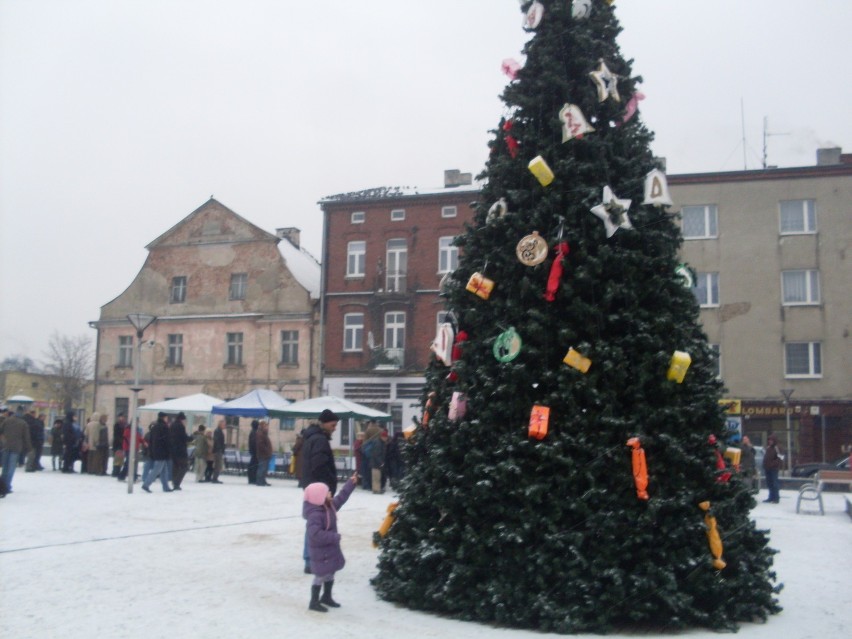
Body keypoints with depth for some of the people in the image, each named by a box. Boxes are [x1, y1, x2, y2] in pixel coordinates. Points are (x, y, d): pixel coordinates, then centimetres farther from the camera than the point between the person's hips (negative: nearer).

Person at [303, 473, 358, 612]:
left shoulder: (328, 507, 0)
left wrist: (351, 483, 10)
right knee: (321, 575, 1)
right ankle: (314, 602, 15)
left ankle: (326, 597, 39)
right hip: (321, 551, -10)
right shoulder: (315, 515, -30)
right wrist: (334, 537, -31)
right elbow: (315, 534, -38)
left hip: (330, 548, 10)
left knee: (330, 573, 21)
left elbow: (340, 498, 14)